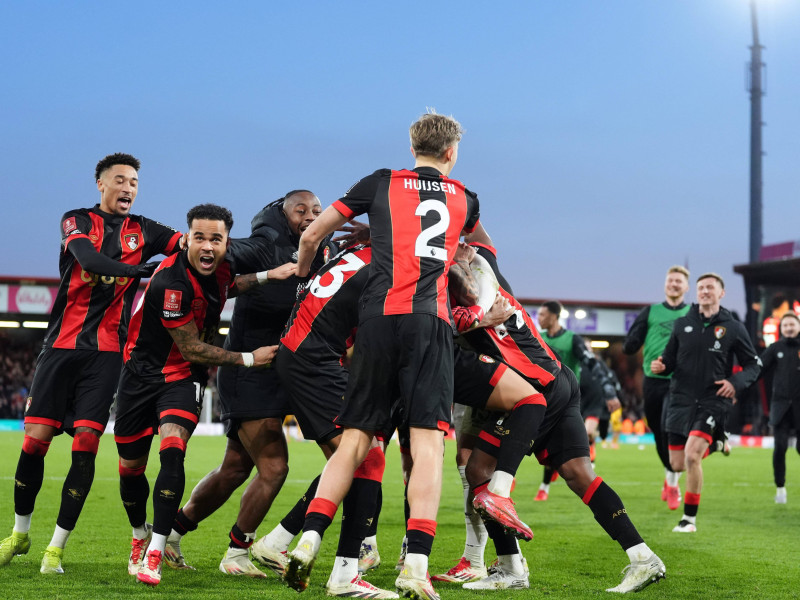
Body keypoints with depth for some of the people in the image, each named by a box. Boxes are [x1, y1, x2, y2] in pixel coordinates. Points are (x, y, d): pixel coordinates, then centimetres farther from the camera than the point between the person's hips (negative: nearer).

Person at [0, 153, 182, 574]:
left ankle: (57, 547, 1)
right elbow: (91, 261, -14)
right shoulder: (77, 221, 6)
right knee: (35, 440, -2)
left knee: (86, 443, -8)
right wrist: (148, 271, -20)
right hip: (62, 345, -1)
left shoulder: (142, 230, 13)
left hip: (106, 352, 1)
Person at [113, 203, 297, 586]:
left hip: (184, 377, 3)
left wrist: (268, 276, 5)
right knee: (131, 466, 8)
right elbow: (192, 350, -19)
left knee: (172, 450, -21)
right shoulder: (170, 283, -29)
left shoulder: (223, 265, -8)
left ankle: (155, 554, -20)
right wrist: (249, 359, -12)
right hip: (143, 372, -3)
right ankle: (141, 535, 37)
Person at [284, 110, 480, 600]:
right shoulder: (465, 199, 20)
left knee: (356, 441, 8)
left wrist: (303, 275, 39)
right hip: (431, 322, -1)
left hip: (379, 317, 1)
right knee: (428, 445, -6)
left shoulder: (381, 183, 16)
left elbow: (312, 235, 19)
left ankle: (309, 540, -3)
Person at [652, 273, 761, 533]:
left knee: (691, 455, -22)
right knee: (677, 465, 5)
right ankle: (712, 445, 41)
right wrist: (660, 366, -11)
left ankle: (689, 518, -7)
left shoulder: (733, 328, -1)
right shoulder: (682, 324, 6)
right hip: (681, 400, 4)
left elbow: (754, 365, 5)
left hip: (713, 401, -4)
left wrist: (736, 382, -14)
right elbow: (670, 360, 13)